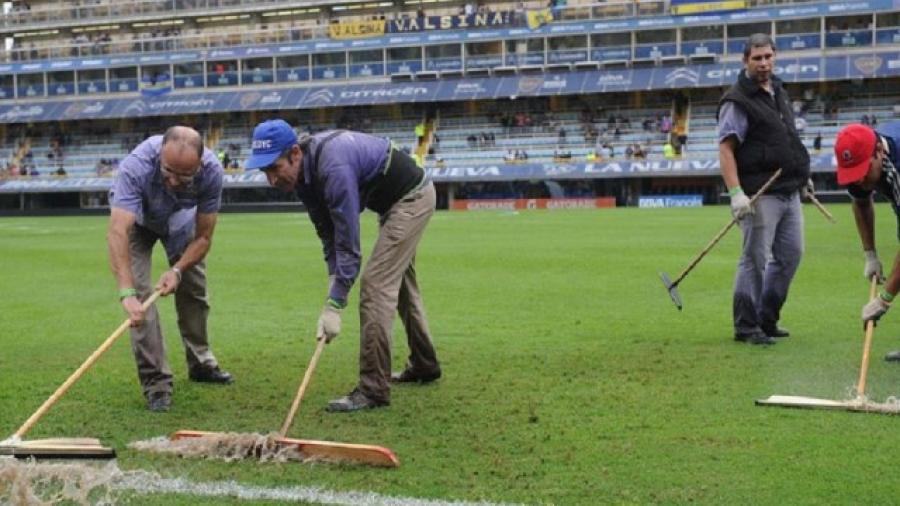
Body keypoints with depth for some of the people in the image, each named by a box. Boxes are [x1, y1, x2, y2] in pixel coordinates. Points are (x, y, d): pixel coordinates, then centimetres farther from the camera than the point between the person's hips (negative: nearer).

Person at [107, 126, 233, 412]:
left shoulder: (212, 172, -36)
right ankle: (156, 382, -13)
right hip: (135, 218, -3)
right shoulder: (136, 167, -46)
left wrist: (177, 270, -40)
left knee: (194, 289, 10)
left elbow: (203, 237, -24)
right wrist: (126, 292, -64)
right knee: (141, 292, -17)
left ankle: (200, 363, 33)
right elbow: (117, 233, -54)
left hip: (181, 218, 3)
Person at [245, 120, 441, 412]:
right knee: (399, 280, 22)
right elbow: (328, 233, 0)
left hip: (411, 197, -10)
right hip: (397, 200, 10)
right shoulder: (302, 172, -8)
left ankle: (373, 389, -14)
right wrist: (334, 276, -12)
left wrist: (334, 307, -35)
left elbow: (348, 243, -35)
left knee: (376, 284, -16)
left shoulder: (333, 169, -36)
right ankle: (424, 366, 38)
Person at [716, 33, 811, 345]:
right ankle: (746, 327, 1)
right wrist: (735, 192, -26)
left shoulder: (779, 94, 17)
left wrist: (802, 176, 26)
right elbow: (725, 149, -17)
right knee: (755, 259, -7)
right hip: (760, 194, -9)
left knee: (791, 254, 12)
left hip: (789, 191, 9)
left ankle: (767, 319, 22)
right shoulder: (737, 101, -10)